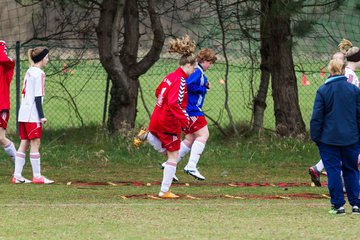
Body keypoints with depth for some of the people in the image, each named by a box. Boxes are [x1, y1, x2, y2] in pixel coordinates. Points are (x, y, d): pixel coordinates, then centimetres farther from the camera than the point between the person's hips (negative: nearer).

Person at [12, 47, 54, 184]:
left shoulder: (29, 72, 17)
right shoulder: (39, 73, -11)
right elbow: (38, 96, -15)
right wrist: (41, 116, -15)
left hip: (23, 114, 9)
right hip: (32, 114, -9)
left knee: (24, 143, 8)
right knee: (35, 144, -4)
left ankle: (17, 175, 5)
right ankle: (37, 176, -2)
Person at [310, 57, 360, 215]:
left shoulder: (323, 91, -8)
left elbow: (316, 117, -5)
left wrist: (315, 137, 3)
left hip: (329, 138, -2)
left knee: (333, 171, 2)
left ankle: (338, 205, 0)